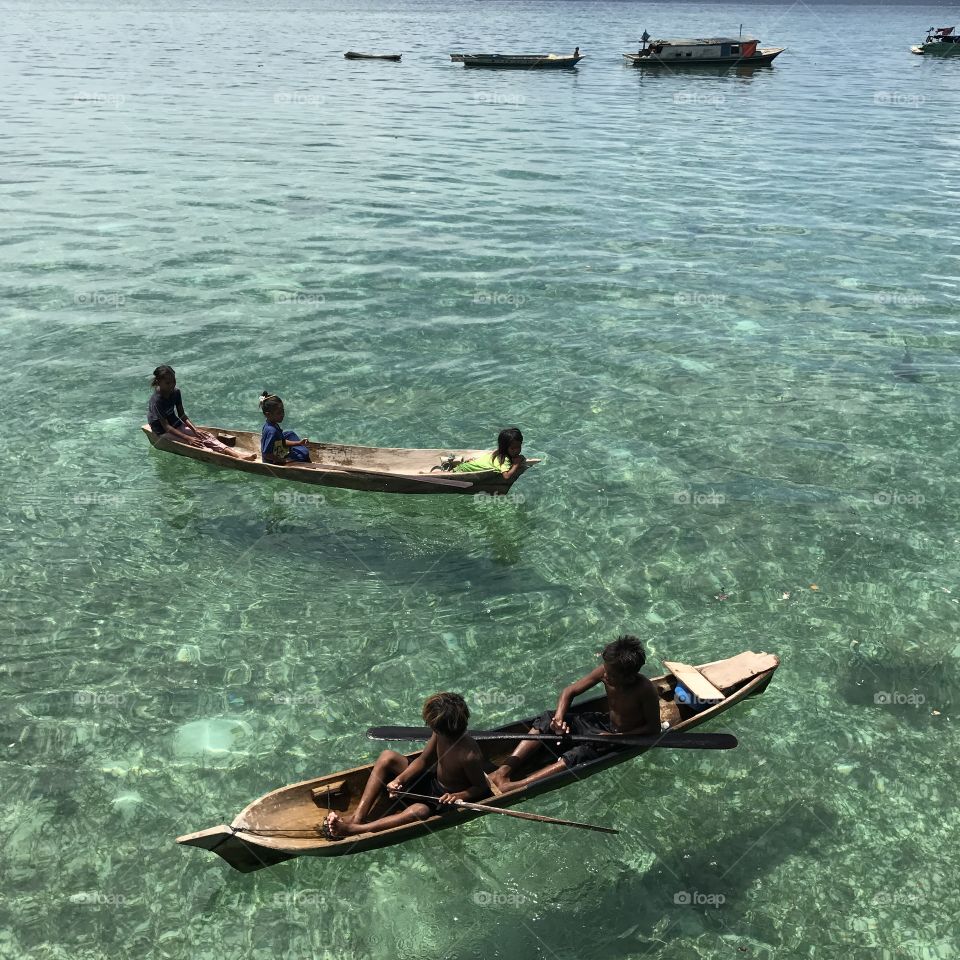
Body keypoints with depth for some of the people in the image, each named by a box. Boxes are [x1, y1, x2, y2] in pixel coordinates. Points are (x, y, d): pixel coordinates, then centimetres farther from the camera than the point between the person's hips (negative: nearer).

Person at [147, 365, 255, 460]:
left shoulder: (175, 393, -1)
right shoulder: (156, 400, -24)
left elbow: (182, 415, 5)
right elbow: (166, 426, -25)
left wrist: (195, 430, -10)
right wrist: (188, 438, -29)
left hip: (177, 425, 7)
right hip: (163, 433, -7)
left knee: (207, 436, -14)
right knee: (197, 444, -26)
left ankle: (237, 454, -31)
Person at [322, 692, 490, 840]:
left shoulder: (469, 755, -33)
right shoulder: (440, 734, -15)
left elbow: (481, 787, -17)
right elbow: (423, 761, -3)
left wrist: (458, 796, -33)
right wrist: (399, 779, -16)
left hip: (445, 799, -8)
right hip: (432, 778, 8)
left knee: (418, 811, -40)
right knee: (387, 757, -6)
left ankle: (351, 830, -40)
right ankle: (357, 817, -15)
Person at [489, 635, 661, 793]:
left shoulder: (645, 690, -28)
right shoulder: (606, 671, -15)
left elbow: (654, 728, -17)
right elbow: (569, 692, -8)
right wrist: (558, 719, -26)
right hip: (605, 722, 6)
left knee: (579, 753, -33)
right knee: (548, 719, -12)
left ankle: (513, 787, -40)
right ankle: (503, 771, -24)